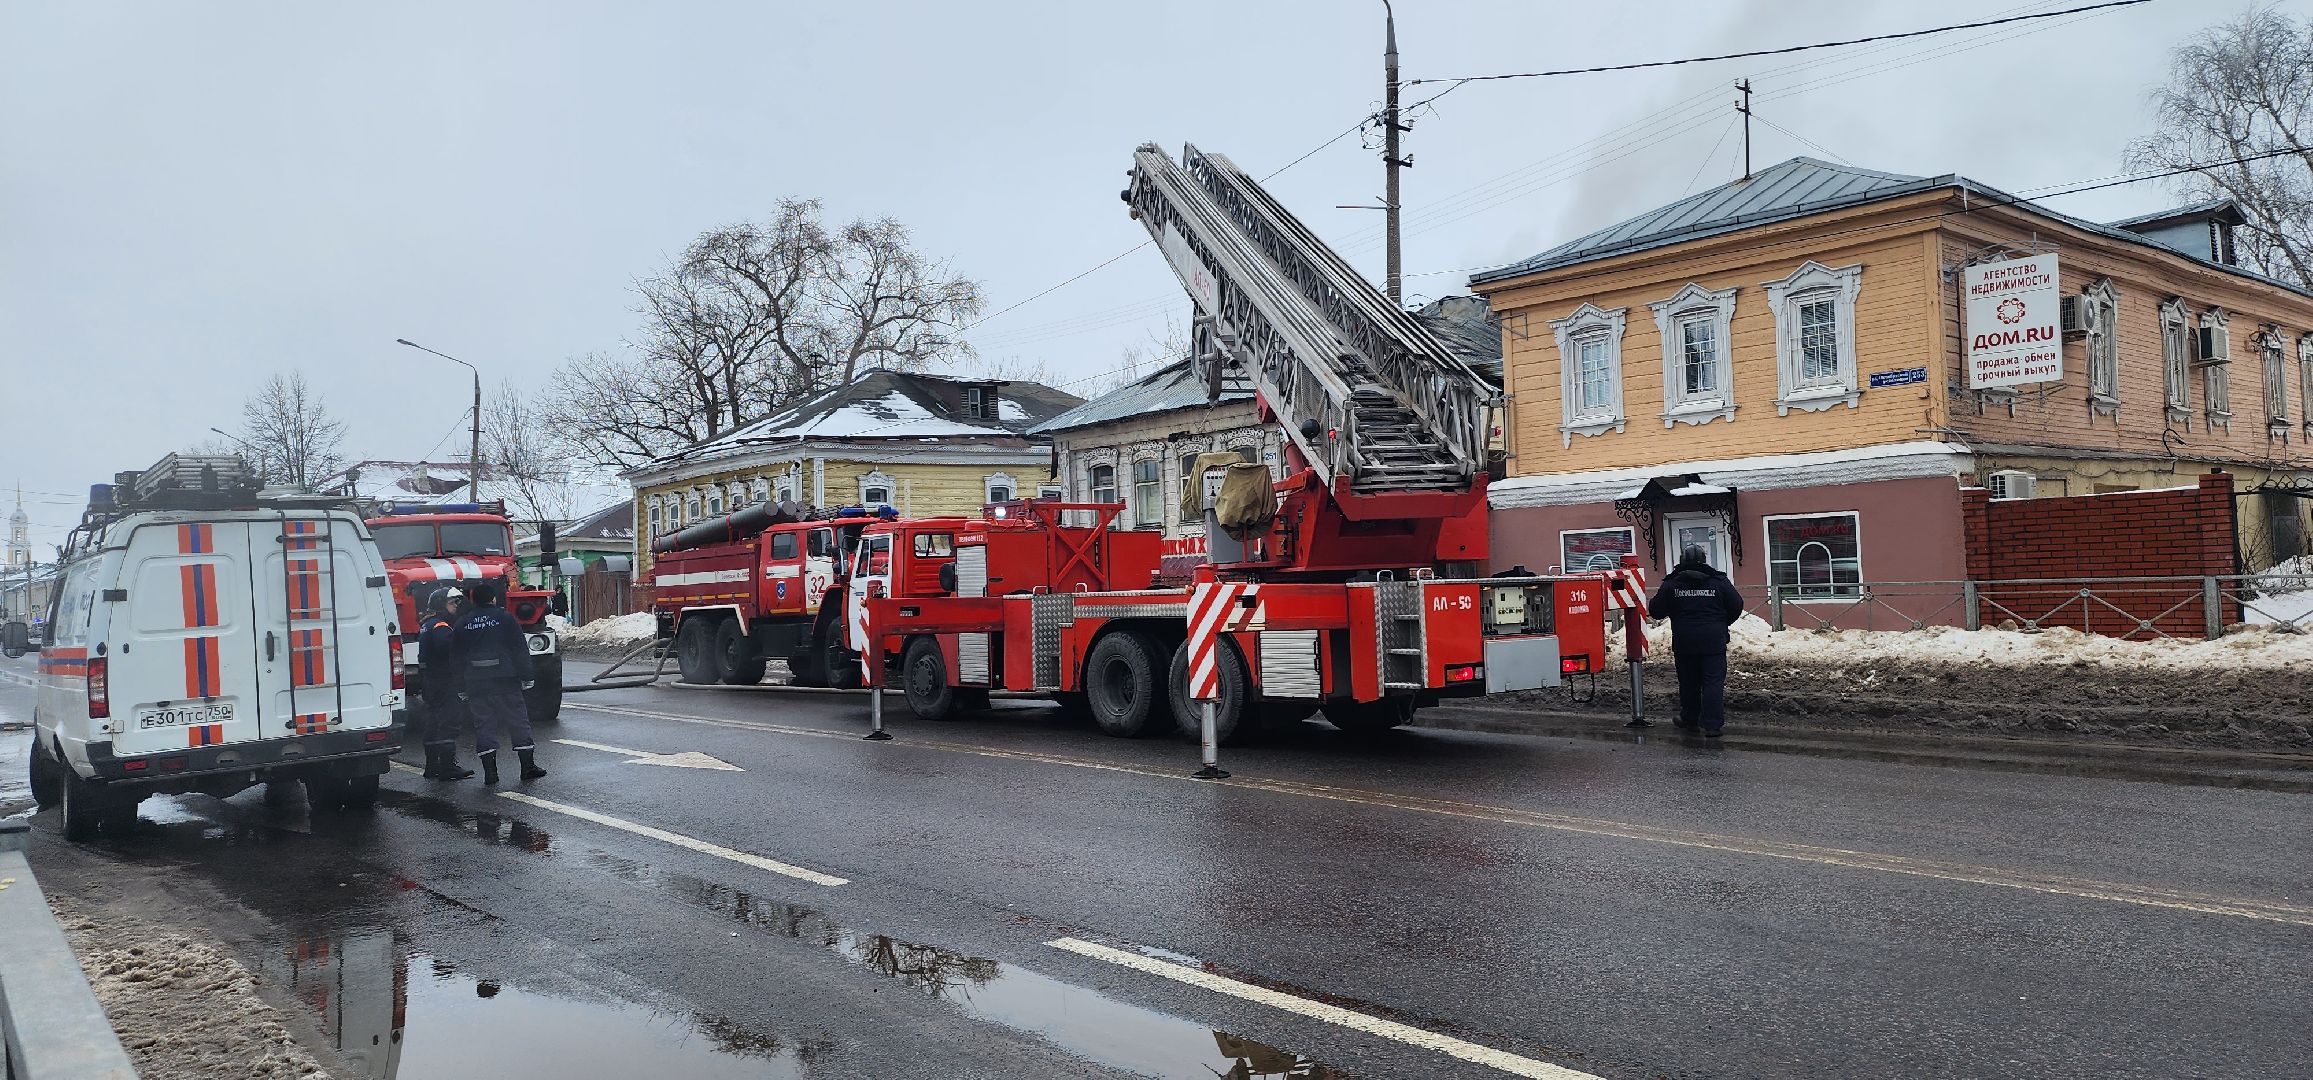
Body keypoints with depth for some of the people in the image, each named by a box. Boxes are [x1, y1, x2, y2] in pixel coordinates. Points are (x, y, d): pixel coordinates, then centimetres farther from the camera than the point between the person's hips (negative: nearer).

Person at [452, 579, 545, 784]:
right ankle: (528, 766, 3)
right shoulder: (505, 618, -1)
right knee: (518, 721, 4)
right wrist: (526, 677, 2)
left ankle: (490, 772, 0)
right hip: (505, 679, -2)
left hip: (475, 682, 2)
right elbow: (520, 649, -3)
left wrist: (461, 688, 16)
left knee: (484, 725, 4)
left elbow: (456, 656, 12)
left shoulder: (463, 624, 9)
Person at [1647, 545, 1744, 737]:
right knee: (1714, 682, -1)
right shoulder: (1719, 581, 1)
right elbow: (1736, 606, 4)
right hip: (1714, 641, -1)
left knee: (1688, 683, 14)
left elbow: (1656, 611, 1)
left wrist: (1650, 604, 23)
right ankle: (1711, 725, -8)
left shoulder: (1671, 584, 0)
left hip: (1684, 642, 1)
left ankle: (1689, 720, 24)